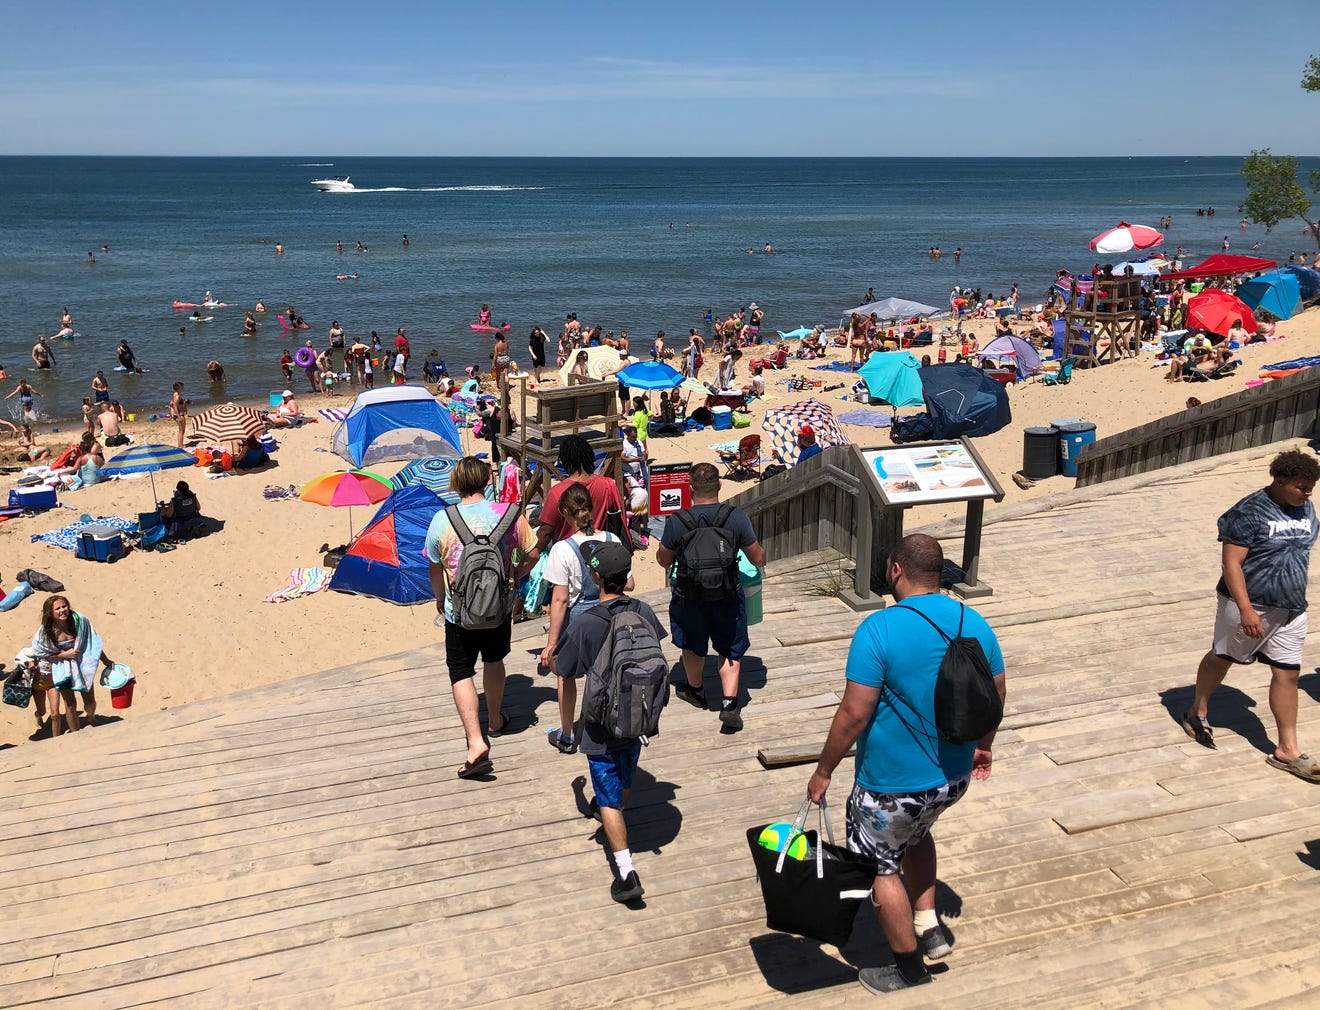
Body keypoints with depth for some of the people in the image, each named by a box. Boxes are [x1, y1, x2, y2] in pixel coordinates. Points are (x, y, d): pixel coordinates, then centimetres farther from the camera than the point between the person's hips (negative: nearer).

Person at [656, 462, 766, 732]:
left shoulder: (677, 522, -16)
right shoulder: (737, 517, -15)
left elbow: (664, 560, -2)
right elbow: (758, 558, -6)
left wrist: (670, 563, 23)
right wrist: (762, 554, 19)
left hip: (689, 597, 0)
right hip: (727, 597, 0)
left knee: (693, 647, 24)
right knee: (730, 651, 18)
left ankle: (695, 690, 46)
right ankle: (729, 703, 7)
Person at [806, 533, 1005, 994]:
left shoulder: (879, 629, -23)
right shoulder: (974, 622, -4)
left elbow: (854, 713, -22)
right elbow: (997, 693, 7)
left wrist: (823, 771, -9)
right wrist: (982, 745, 25)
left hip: (893, 781, -6)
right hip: (954, 775, 7)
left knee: (881, 864, 17)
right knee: (916, 830, 34)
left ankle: (909, 966, 30)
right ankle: (928, 926, 35)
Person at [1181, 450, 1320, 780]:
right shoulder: (1249, 512, -18)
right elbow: (1231, 563, -20)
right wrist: (1246, 610, -26)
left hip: (1291, 610, 6)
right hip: (1250, 606, -6)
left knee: (1287, 674, 5)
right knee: (1221, 657, 13)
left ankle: (1287, 750, 11)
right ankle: (1198, 713, 36)